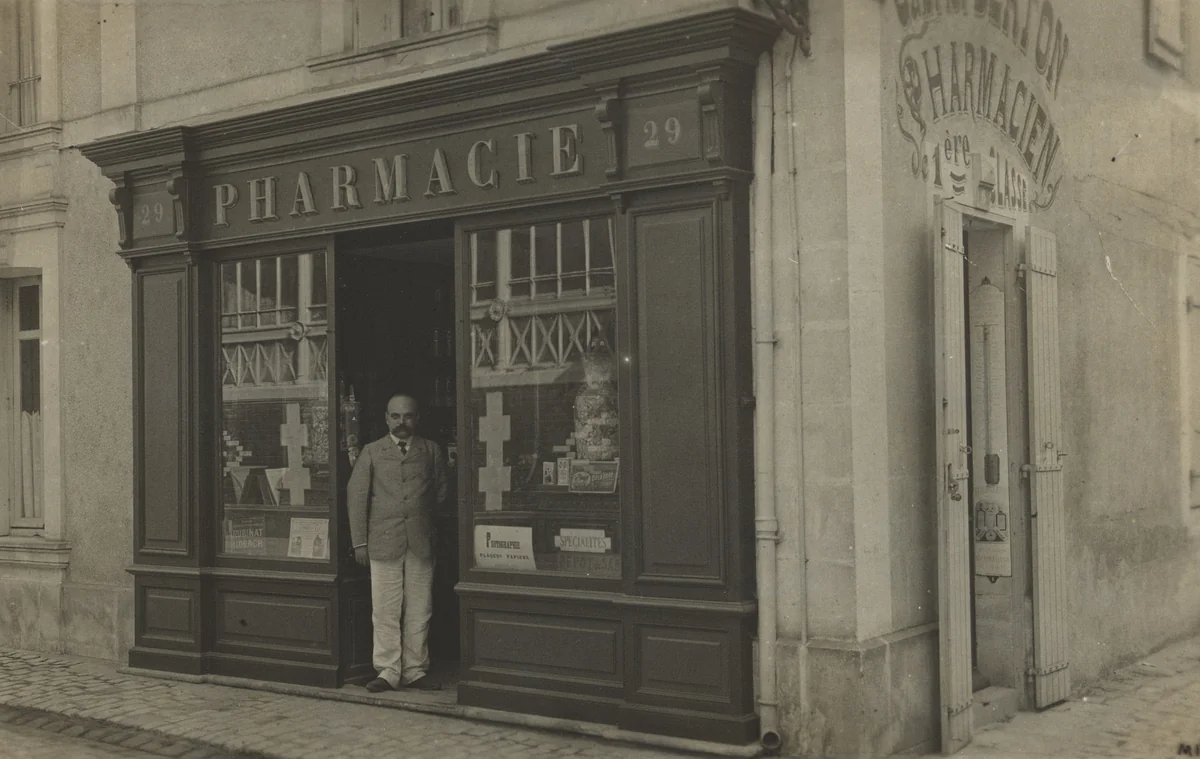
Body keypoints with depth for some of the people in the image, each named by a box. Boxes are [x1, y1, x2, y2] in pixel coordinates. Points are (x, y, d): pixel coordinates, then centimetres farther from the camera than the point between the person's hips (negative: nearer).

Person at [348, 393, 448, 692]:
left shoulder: (432, 451, 11)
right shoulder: (371, 452, 7)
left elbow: (442, 491, 18)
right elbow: (356, 496, 4)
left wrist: (422, 515, 9)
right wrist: (359, 541, -1)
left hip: (422, 543, 1)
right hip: (383, 542, -1)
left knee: (419, 611, 4)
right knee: (385, 612, 0)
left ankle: (415, 671, 13)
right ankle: (388, 672, 8)